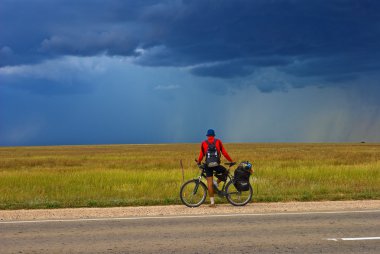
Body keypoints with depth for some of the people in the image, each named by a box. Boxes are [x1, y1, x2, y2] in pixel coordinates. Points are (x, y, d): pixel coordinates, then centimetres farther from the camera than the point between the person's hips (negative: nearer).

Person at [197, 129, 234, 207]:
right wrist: (231, 161, 13)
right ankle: (216, 183, 8)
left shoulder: (204, 143, 6)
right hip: (216, 165, -1)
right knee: (225, 172, 28)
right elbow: (224, 153, 4)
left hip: (208, 165, 1)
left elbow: (201, 155, 5)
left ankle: (212, 202, 2)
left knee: (209, 183, 4)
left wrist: (198, 162, 24)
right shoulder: (218, 141, 6)